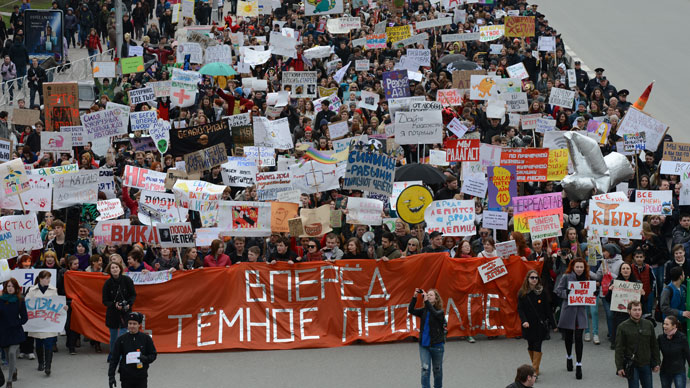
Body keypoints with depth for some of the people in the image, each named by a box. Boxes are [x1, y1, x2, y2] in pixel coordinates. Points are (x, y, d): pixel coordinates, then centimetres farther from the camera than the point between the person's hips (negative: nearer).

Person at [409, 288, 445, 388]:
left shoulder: (440, 312, -7)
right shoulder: (424, 311, 3)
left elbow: (434, 313, -30)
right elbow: (411, 310, -10)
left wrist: (426, 301, -34)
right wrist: (414, 297, -20)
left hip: (437, 345, -2)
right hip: (424, 345, 2)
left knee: (437, 369, 12)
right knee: (425, 369, -8)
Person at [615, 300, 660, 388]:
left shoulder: (648, 324, 4)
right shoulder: (623, 327, -6)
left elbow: (654, 345, 11)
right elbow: (619, 349, -5)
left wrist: (657, 363, 8)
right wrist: (619, 367, -10)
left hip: (646, 364, 3)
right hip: (631, 366, -3)